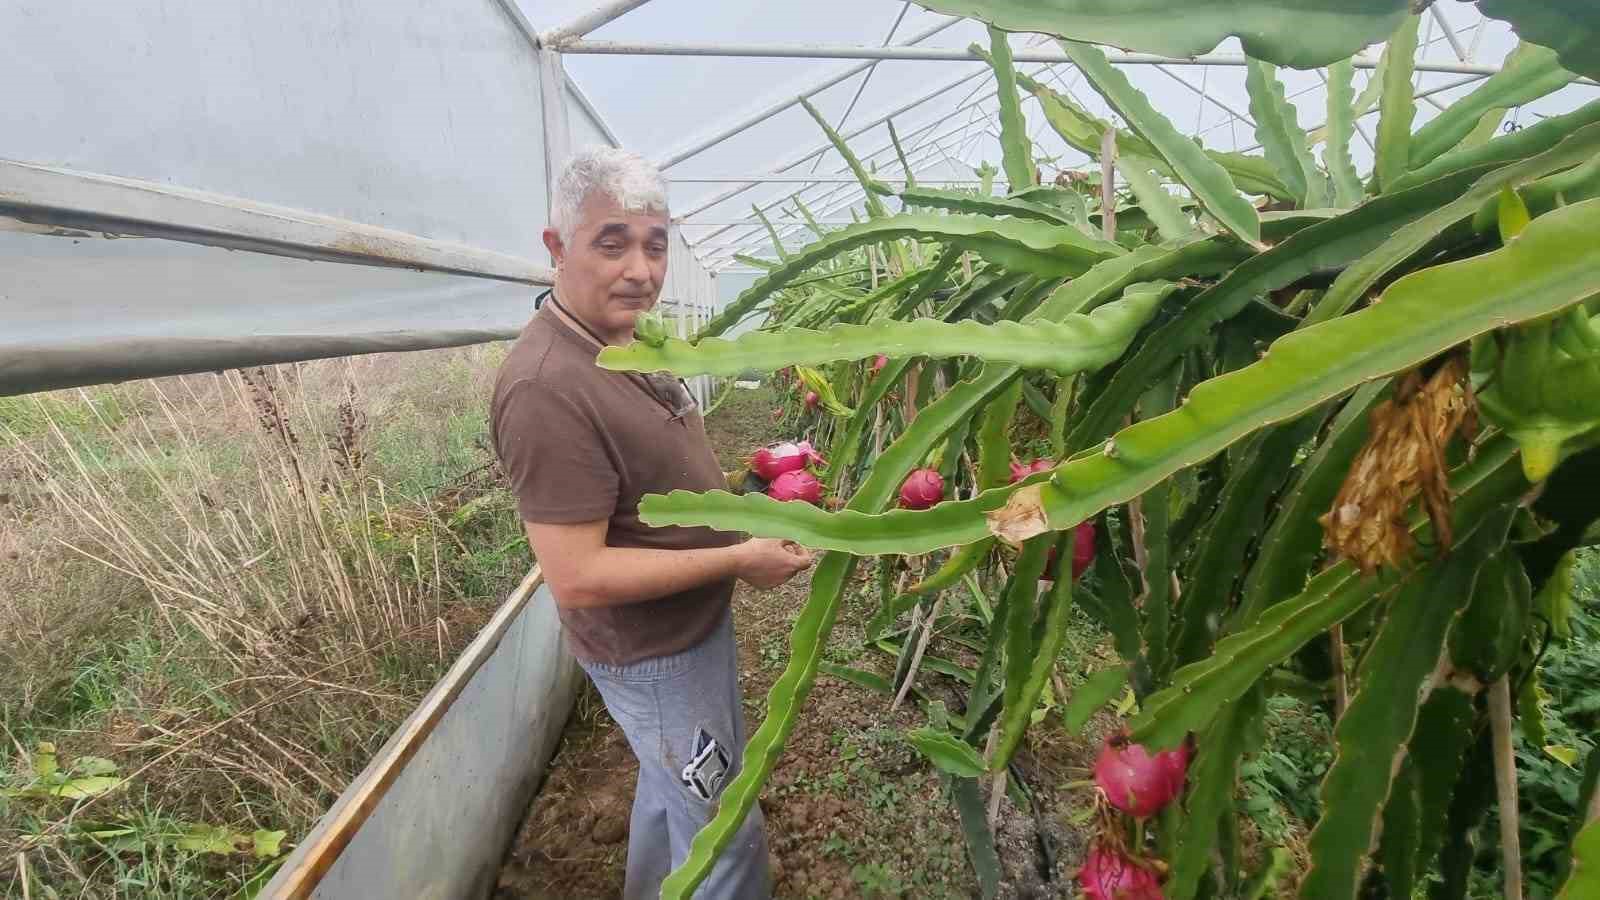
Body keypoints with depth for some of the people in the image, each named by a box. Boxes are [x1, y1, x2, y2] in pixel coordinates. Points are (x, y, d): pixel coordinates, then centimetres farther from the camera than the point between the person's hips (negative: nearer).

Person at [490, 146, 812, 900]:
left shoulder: (629, 344, 2)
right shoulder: (547, 387, -30)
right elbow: (578, 579, -30)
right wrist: (739, 559, -25)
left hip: (689, 623, 10)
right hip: (654, 654, -10)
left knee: (669, 787, 30)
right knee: (725, 836, 10)